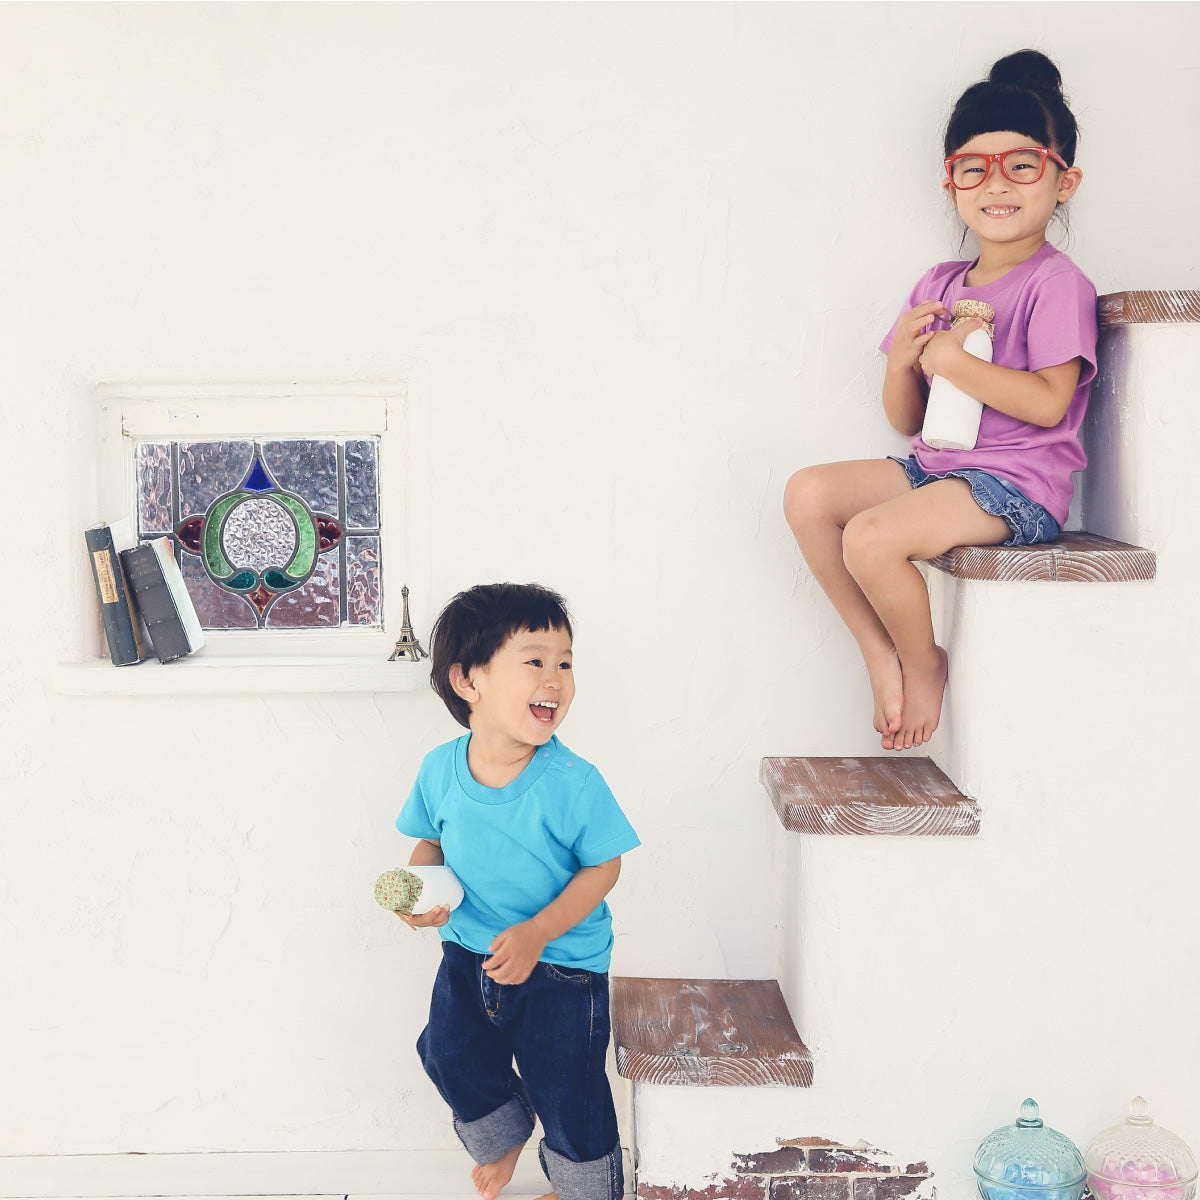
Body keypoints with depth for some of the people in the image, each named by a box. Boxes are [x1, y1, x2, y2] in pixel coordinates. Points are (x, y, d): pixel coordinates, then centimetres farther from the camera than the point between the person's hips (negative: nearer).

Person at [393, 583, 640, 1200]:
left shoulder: (572, 781, -23)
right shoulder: (440, 769, -11)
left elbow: (603, 866, -15)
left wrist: (538, 932, -25)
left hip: (562, 967, -4)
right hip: (469, 952, 4)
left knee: (566, 1090, 2)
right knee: (451, 1057, 14)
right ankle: (502, 1138, 47)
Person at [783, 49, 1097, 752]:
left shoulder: (1058, 285, -8)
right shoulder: (938, 287, 13)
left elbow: (1049, 403, -20)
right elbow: (908, 420, 13)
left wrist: (949, 358, -19)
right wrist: (903, 359, -8)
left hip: (1016, 483, -8)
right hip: (932, 467, 8)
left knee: (871, 537, -27)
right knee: (809, 494, -8)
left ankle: (925, 665, 2)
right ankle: (882, 654, 1)